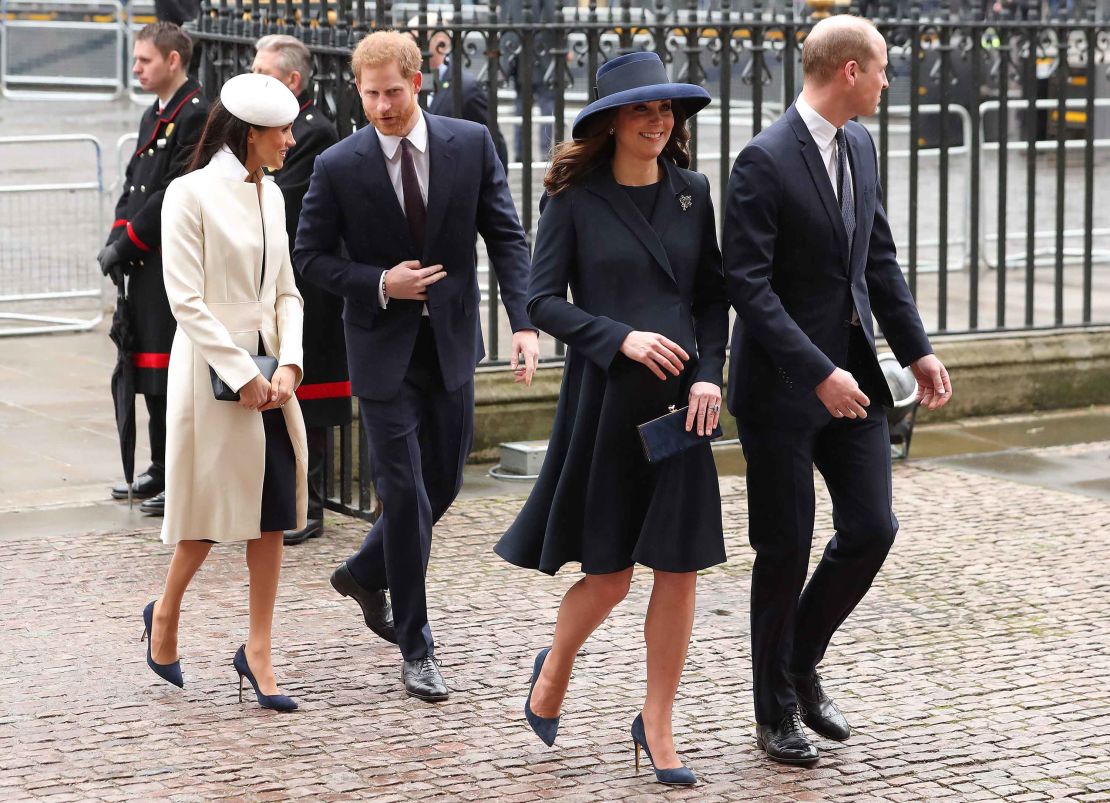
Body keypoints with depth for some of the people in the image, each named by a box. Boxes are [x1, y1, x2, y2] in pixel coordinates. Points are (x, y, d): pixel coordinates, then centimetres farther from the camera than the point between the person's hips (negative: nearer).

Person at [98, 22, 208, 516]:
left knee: (175, 376, -6)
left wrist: (127, 243, -15)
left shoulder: (197, 114, -12)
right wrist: (117, 238, 1)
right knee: (151, 372, 14)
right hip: (146, 265, 9)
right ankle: (162, 470, 22)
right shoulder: (153, 116, 17)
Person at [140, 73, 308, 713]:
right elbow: (186, 299, -14)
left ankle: (258, 652, 9)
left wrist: (288, 364, -3)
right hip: (213, 366, -6)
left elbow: (285, 291, 12)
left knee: (271, 512, 3)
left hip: (268, 367, 6)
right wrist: (242, 374, -16)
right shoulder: (192, 194, -10)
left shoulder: (270, 195, 11)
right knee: (215, 505, 2)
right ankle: (166, 613, 27)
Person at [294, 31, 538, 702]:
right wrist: (379, 285, -16)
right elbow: (311, 256, -1)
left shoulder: (471, 144, -4)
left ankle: (366, 574, 41)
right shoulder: (339, 167, -9)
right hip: (385, 348, -3)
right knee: (407, 494, -4)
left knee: (443, 483, 14)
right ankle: (416, 646, 7)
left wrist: (524, 323, -15)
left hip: (452, 342, 3)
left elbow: (507, 237, -4)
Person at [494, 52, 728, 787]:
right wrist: (622, 338, -17)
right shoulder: (577, 200, -4)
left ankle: (657, 725, 14)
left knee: (680, 568, 1)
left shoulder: (692, 193, 6)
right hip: (604, 397, -3)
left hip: (678, 398, 3)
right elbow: (542, 300, -6)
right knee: (609, 574, 2)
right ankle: (555, 670, 33)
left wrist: (709, 374, -4)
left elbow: (713, 295, 10)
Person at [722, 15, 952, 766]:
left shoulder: (860, 145, 7)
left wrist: (917, 349, 8)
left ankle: (802, 663, 27)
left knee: (872, 529, 4)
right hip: (784, 385, -7)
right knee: (787, 549, 3)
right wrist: (818, 373, -25)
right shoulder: (766, 161, -18)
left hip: (850, 373, 7)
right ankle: (776, 712, 19)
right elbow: (748, 284, -21)